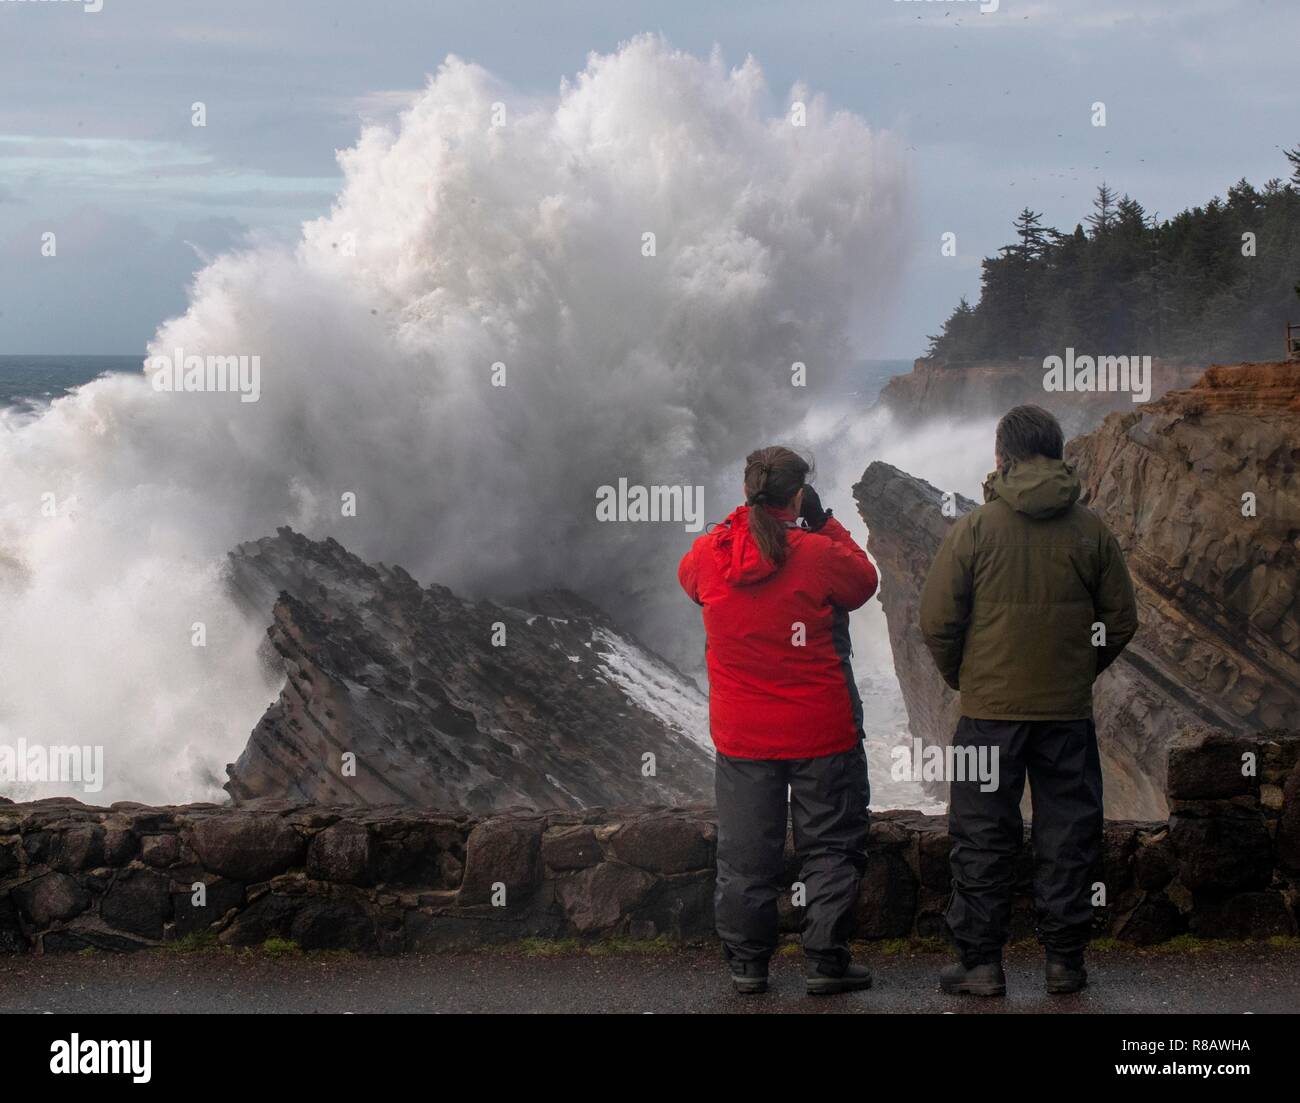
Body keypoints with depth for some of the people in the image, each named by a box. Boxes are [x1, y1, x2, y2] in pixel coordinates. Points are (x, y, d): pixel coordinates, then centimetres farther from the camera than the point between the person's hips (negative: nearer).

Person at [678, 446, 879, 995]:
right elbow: (864, 582, 4)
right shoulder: (819, 555, -16)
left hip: (741, 737, 3)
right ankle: (827, 960, 7)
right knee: (831, 845, 8)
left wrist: (743, 521, 16)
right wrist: (826, 525, 9)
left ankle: (746, 963, 15)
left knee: (744, 851, 11)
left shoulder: (710, 554, -6)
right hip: (822, 732, -3)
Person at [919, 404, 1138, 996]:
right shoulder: (1091, 530, 0)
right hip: (1069, 710, 2)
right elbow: (1122, 619, 5)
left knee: (982, 836, 6)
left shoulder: (973, 529, -7)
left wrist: (961, 677, 10)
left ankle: (981, 962, 6)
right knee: (1067, 833, 10)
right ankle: (1065, 958, 14)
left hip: (990, 706, -2)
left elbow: (936, 619, -6)